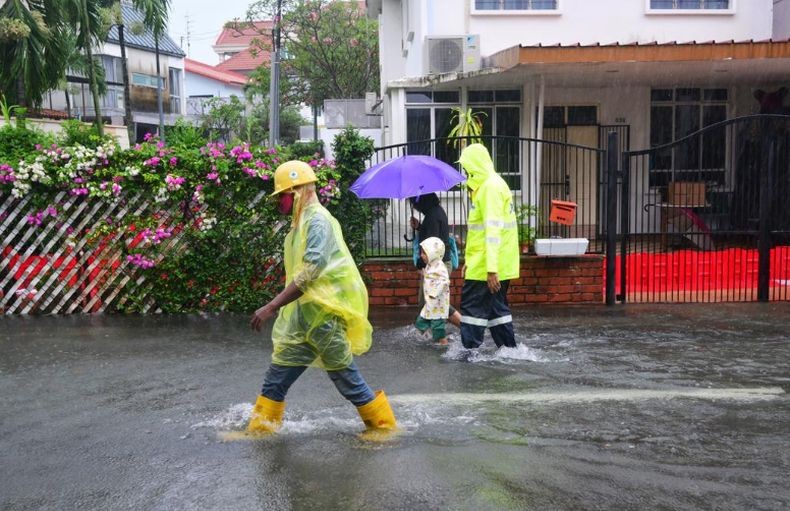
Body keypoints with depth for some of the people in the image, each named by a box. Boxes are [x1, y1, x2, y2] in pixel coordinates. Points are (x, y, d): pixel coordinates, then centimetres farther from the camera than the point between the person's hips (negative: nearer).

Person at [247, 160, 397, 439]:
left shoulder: (318, 221, -16)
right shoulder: (304, 223, 13)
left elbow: (309, 273, -26)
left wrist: (271, 307, -26)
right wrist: (279, 306, 18)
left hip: (326, 314, -9)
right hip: (306, 315, 9)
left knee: (345, 375, 2)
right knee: (279, 371, 12)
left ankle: (384, 424, 19)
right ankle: (260, 427, 24)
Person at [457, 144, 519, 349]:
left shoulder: (490, 187, -15)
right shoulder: (489, 184, 17)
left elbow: (493, 230, -22)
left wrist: (491, 269, -25)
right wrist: (470, 261, 25)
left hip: (486, 265, -10)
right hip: (496, 264, 10)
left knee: (472, 305, -5)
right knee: (496, 307, 14)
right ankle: (509, 348, 19)